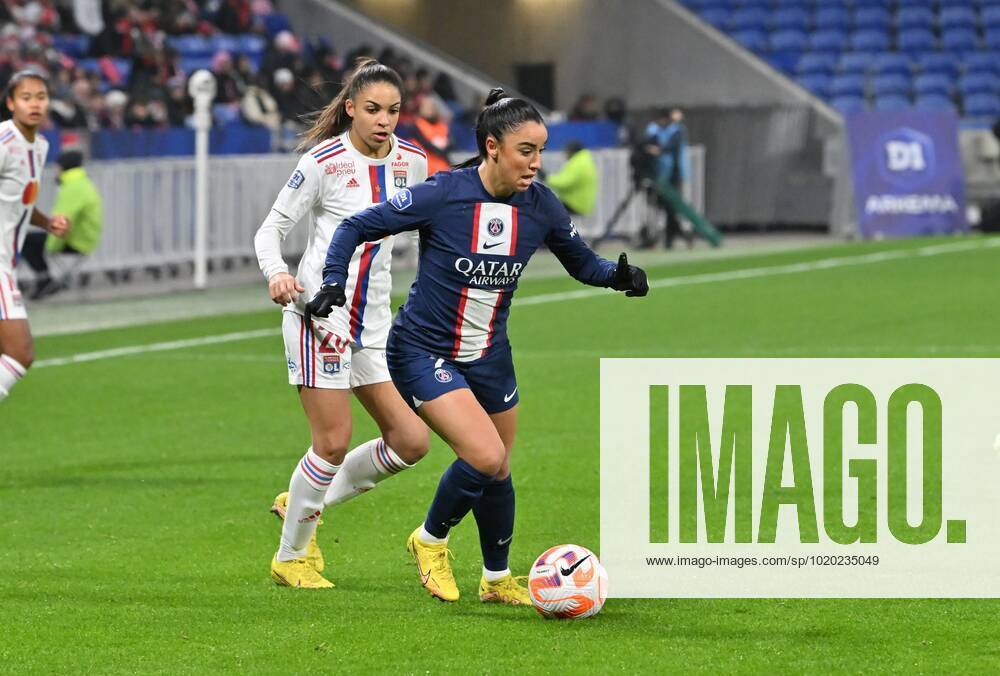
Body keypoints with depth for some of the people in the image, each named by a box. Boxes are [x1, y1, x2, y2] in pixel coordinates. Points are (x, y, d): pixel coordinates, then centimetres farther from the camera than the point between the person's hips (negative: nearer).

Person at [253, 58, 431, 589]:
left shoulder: (411, 161, 5)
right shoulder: (323, 161, -10)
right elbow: (271, 228, -6)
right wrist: (276, 274, -25)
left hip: (374, 320, 6)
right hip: (320, 311, -6)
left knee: (410, 441, -1)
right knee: (334, 442, -9)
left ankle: (306, 504, 19)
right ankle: (289, 557, 10)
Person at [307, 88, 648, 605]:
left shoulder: (540, 206, -6)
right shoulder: (443, 194, -21)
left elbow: (581, 262, 10)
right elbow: (356, 227, -11)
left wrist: (618, 275, -10)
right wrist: (334, 282, -23)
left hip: (490, 358, 6)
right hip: (424, 353, -6)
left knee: (497, 472, 13)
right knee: (485, 456, -21)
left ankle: (497, 580, 36)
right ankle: (430, 541, 7)